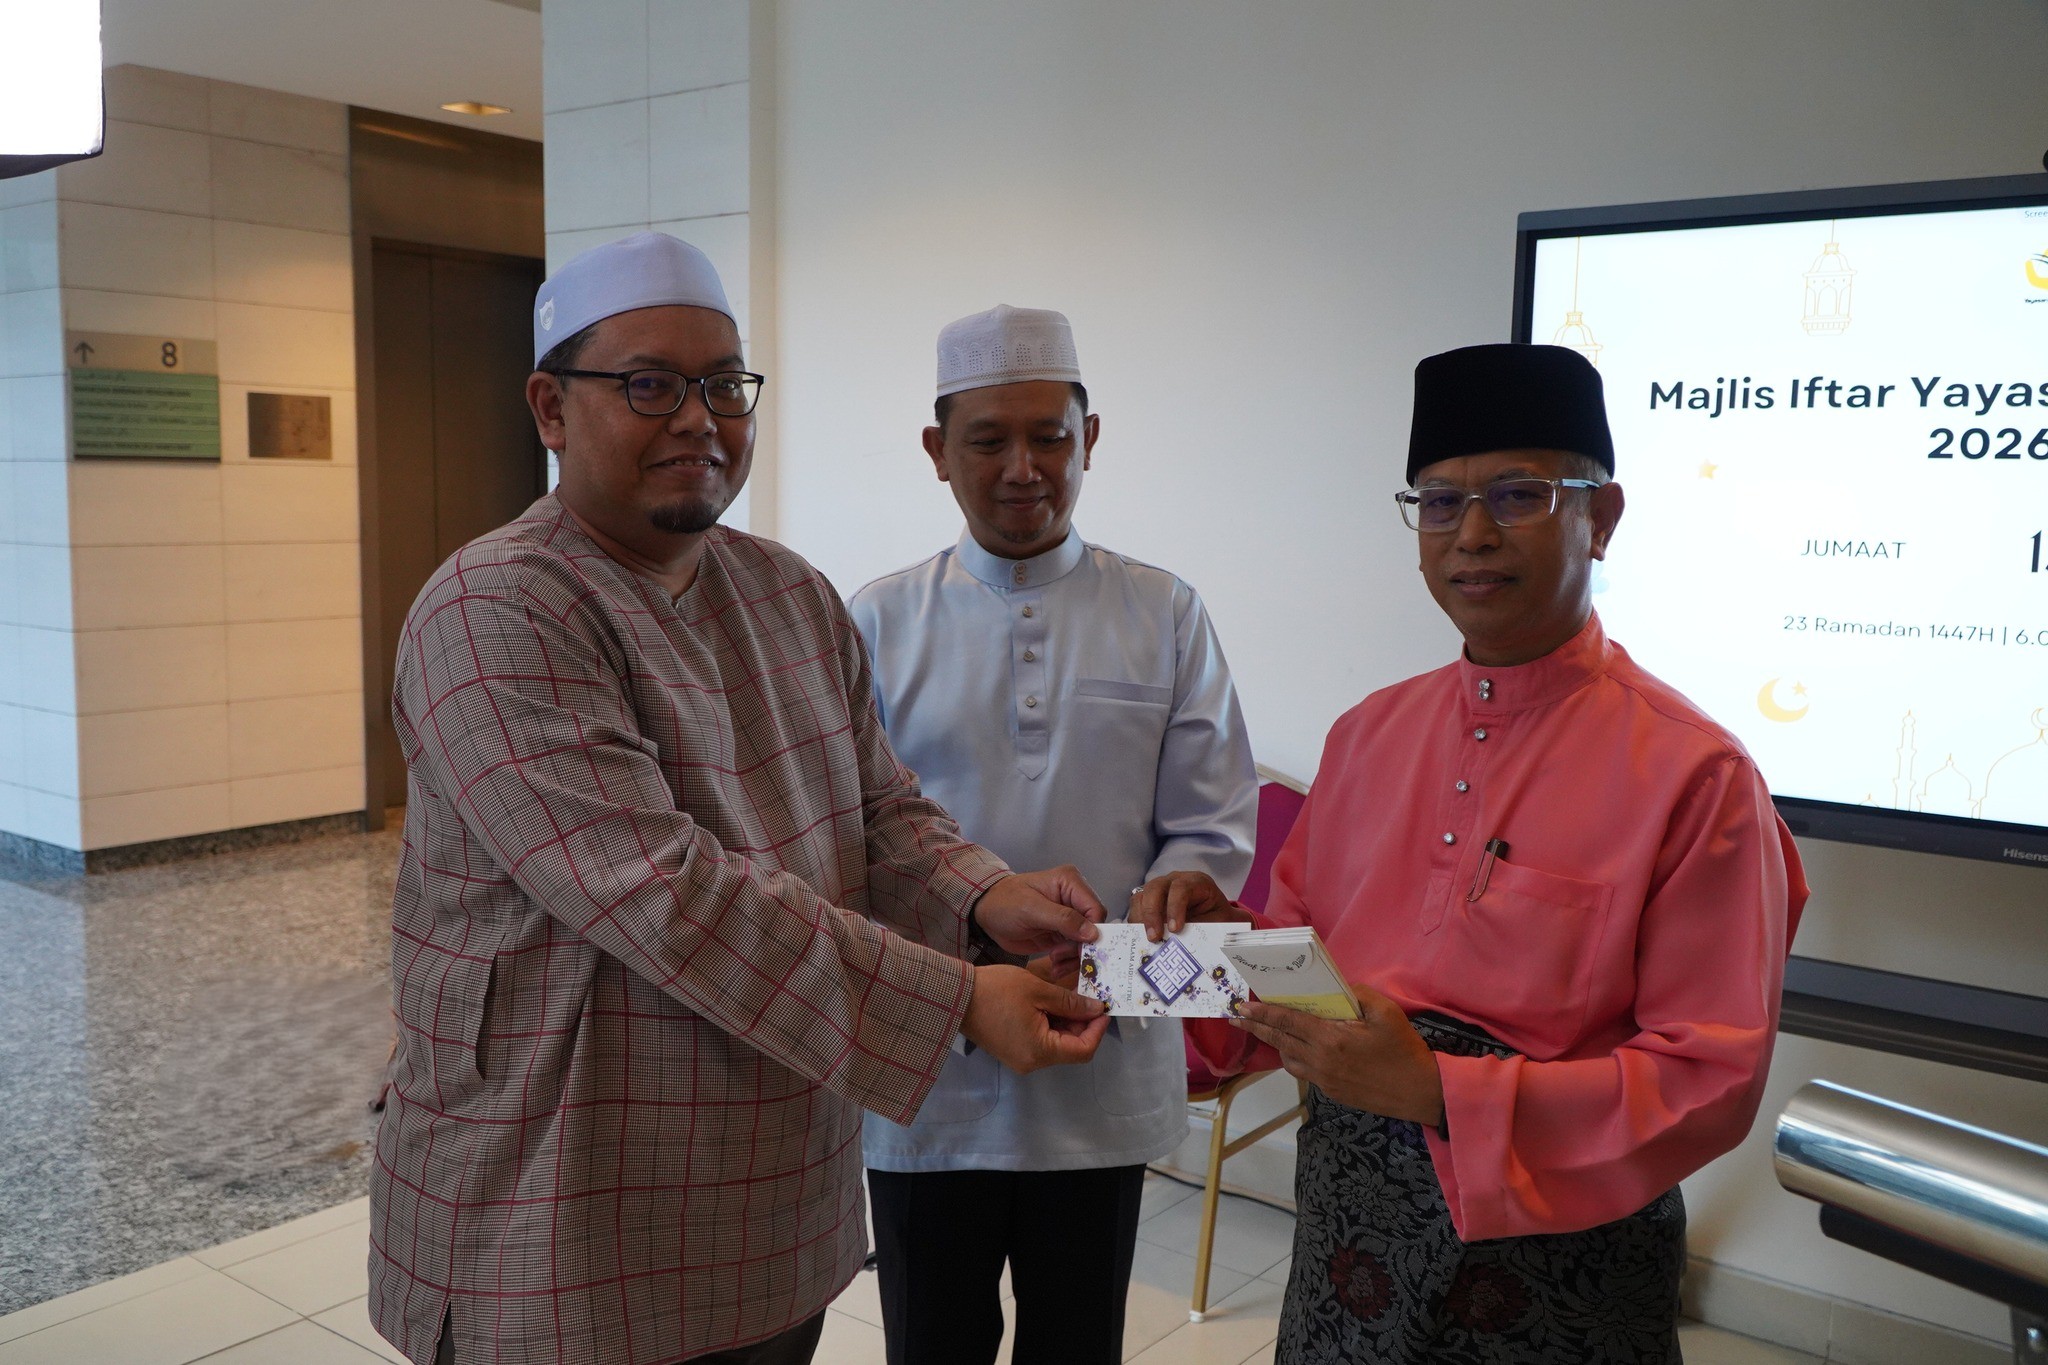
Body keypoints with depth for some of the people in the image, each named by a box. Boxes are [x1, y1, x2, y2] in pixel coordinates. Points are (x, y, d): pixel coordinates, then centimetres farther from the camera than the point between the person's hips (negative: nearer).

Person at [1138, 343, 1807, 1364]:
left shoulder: (1694, 774, -13)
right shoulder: (1367, 737, 4)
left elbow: (1712, 1078, -15)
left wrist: (1440, 1094, -23)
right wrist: (1227, 939, -10)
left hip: (1554, 1272, -4)